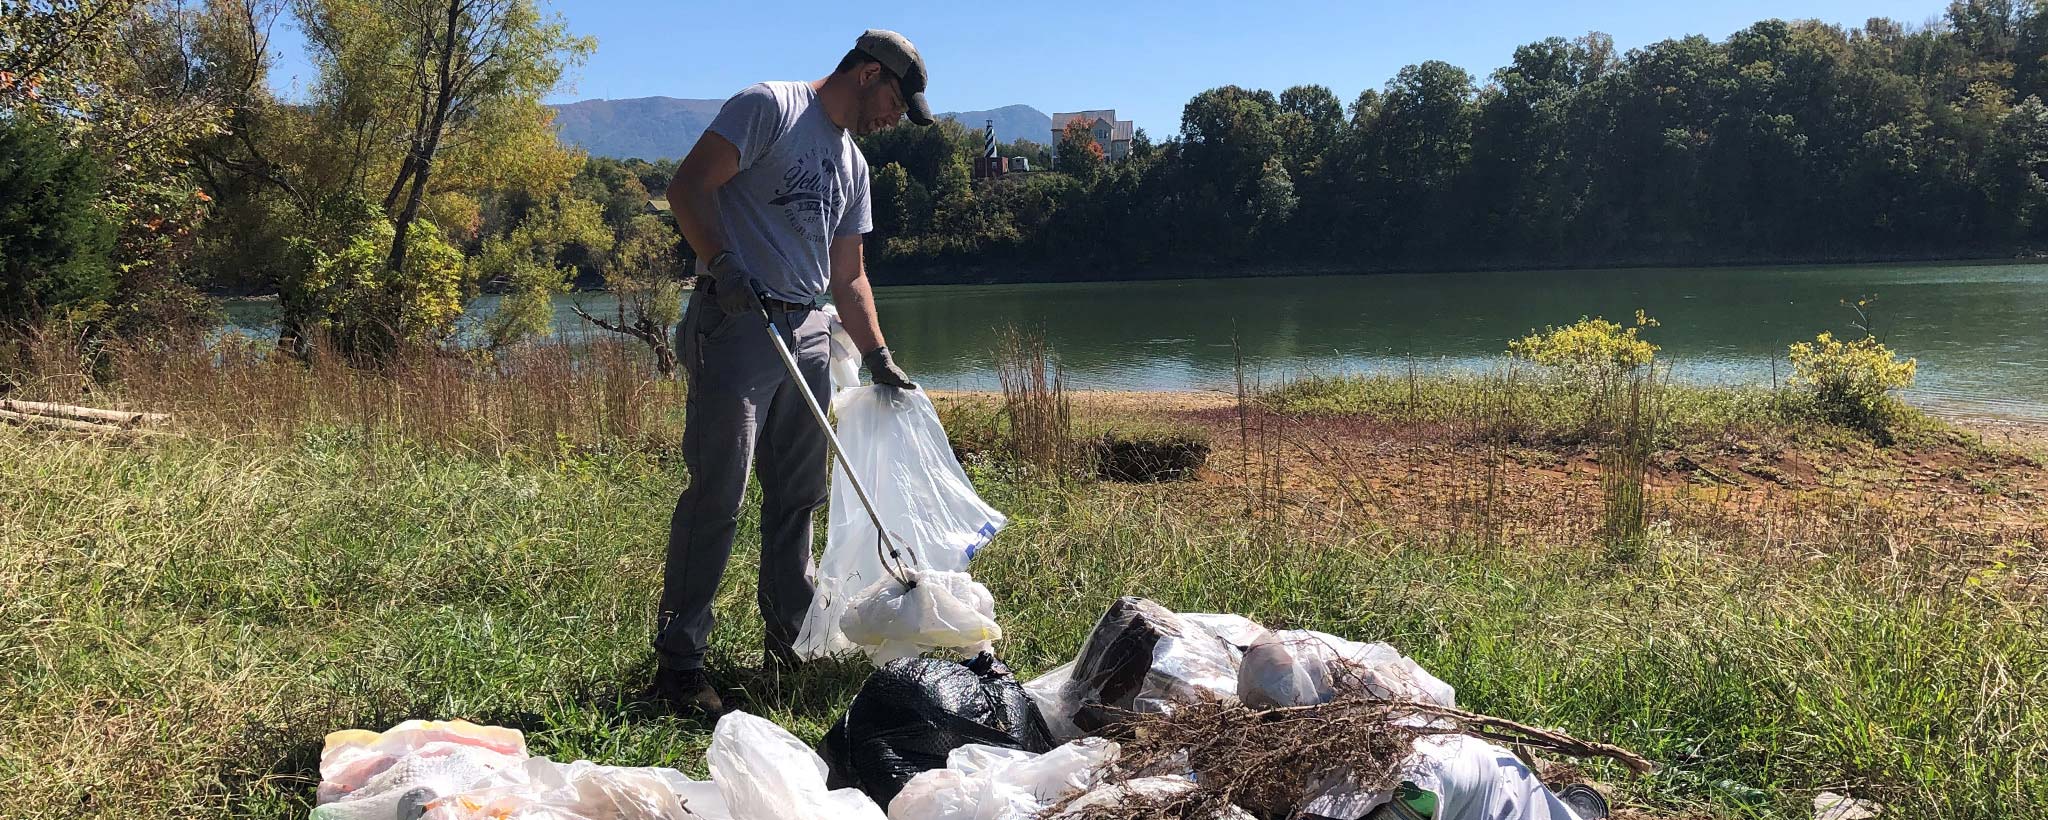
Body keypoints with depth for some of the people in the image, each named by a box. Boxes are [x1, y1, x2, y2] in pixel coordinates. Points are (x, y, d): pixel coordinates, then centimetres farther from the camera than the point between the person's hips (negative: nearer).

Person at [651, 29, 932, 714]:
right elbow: (689, 186, -12)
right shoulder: (770, 106, -3)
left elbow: (848, 277, 24)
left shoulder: (852, 163, 21)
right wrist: (722, 265, -23)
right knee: (717, 495, -10)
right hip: (738, 324, -8)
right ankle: (678, 659, -4)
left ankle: (790, 639, 23)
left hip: (807, 333, 8)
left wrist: (878, 357, 17)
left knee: (798, 497, 12)